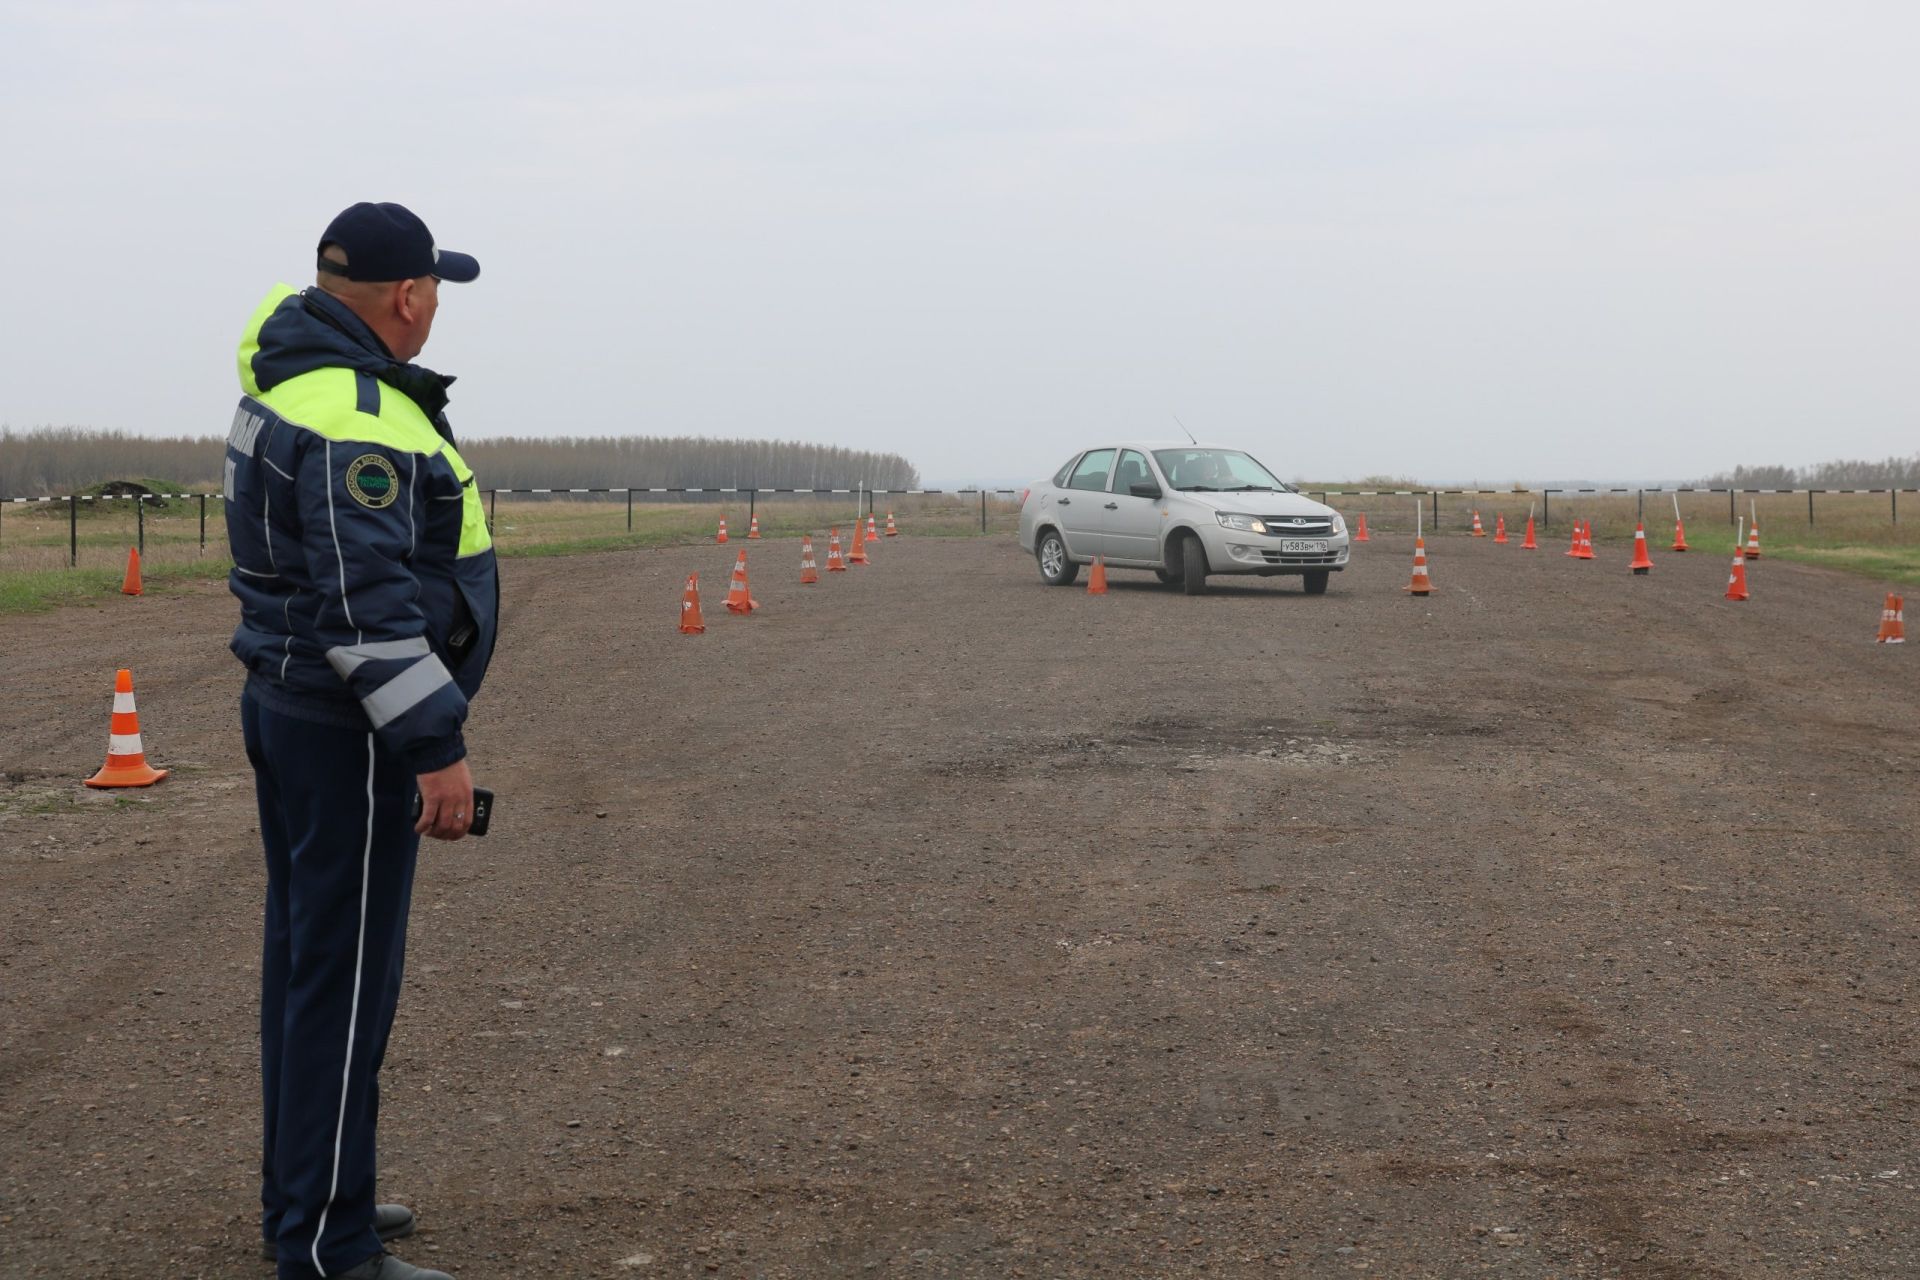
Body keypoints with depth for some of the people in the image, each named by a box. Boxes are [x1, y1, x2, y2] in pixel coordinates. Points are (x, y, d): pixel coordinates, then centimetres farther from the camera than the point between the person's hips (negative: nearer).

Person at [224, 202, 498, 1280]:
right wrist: (437, 747, -25)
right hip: (346, 732, -11)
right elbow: (369, 604, -26)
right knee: (346, 978, -5)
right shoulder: (358, 421, -22)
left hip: (285, 705, 11)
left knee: (307, 959, 17)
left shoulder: (289, 376, 8)